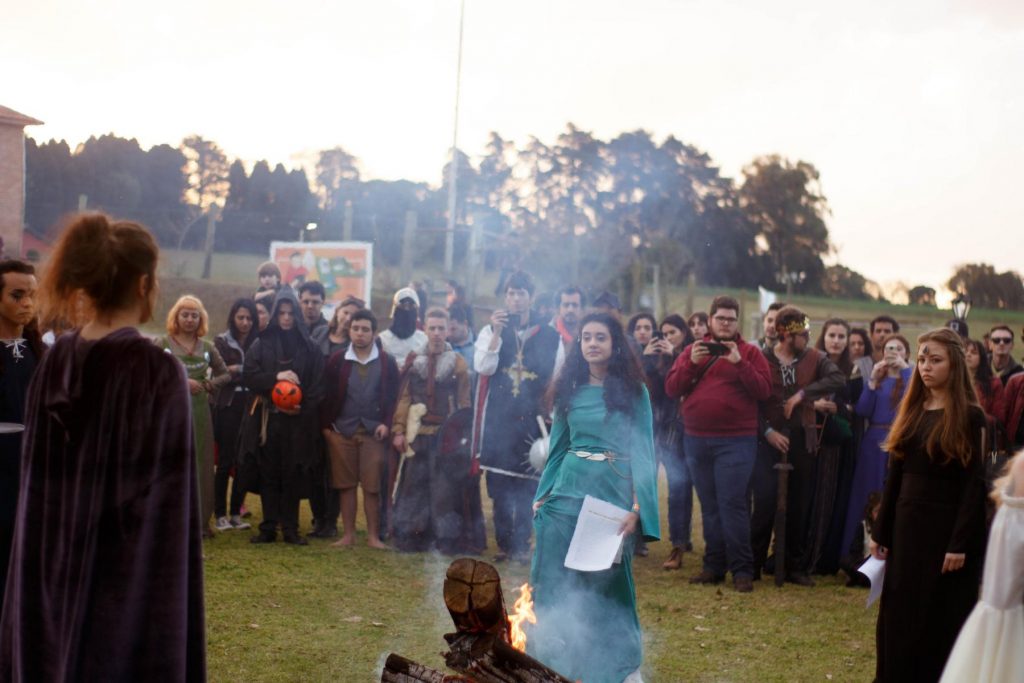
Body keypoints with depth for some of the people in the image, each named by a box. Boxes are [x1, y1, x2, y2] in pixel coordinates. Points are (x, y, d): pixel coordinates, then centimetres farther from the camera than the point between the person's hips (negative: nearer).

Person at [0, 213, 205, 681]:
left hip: (53, 569, 6)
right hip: (130, 580, -6)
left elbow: (39, 483, 8)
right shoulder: (158, 372, -16)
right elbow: (166, 501, -16)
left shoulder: (55, 361, 2)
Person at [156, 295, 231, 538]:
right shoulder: (163, 344, 2)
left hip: (199, 413, 3)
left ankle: (201, 520, 11)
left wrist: (209, 385, 0)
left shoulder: (207, 347, 12)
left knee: (201, 466, 3)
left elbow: (225, 374, 18)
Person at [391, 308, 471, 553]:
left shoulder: (458, 364, 3)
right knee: (414, 484, 4)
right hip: (417, 435, 2)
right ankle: (413, 536, 12)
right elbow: (405, 397, 5)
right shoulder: (415, 360, 8)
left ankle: (446, 539, 7)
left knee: (444, 488, -1)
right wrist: (399, 430, -2)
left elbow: (463, 403, 1)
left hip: (446, 436, -2)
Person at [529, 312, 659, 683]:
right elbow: (558, 447, 13)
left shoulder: (633, 391, -3)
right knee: (555, 583, 4)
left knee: (607, 583, 6)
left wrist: (637, 507, -15)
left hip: (612, 494, -3)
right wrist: (542, 495, 9)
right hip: (567, 492, 3)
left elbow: (643, 451, -7)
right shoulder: (570, 390, 8)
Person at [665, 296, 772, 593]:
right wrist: (691, 363, -11)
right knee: (709, 506, 9)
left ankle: (742, 570, -4)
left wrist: (739, 362, -17)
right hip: (696, 440, 4)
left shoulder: (750, 352, 3)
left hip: (735, 442, -4)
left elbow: (763, 390, -8)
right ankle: (714, 566, 15)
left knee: (732, 504, -9)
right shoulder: (693, 350, 11)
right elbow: (671, 389, 4)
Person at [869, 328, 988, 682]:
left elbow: (974, 484, -13)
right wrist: (880, 532, 8)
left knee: (940, 621, 2)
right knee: (898, 616, 10)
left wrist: (960, 544, -18)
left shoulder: (969, 416, -8)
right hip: (906, 526, 6)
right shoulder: (911, 411, 9)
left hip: (946, 527, -6)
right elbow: (894, 477, 11)